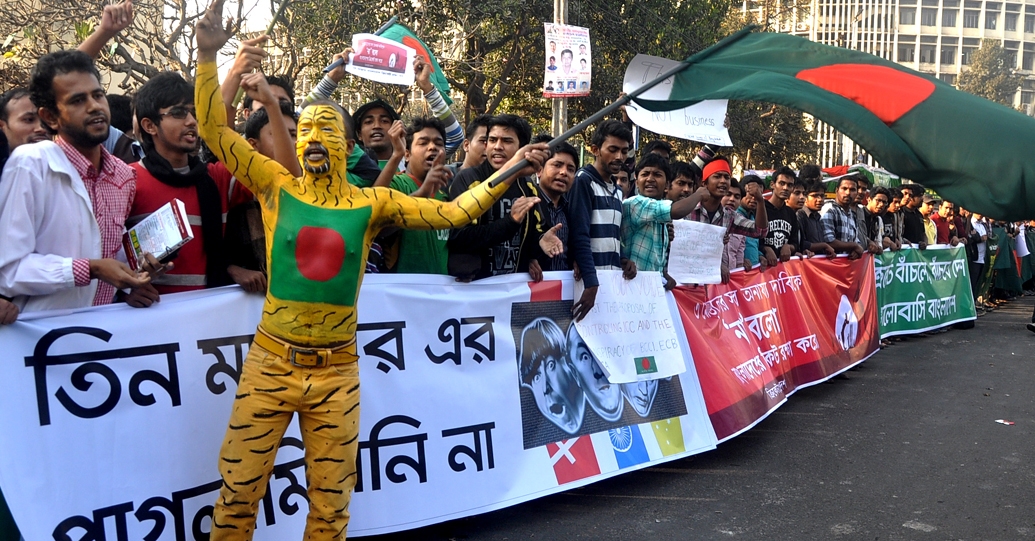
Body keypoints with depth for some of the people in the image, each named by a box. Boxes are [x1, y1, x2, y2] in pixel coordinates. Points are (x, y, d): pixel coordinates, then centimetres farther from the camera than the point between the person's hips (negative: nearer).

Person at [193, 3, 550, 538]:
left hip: (337, 369, 0)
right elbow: (214, 130, 0)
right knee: (239, 491, 7)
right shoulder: (277, 188, 1)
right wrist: (208, 56, -9)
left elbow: (450, 212, 0)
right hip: (271, 361, 0)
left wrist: (510, 170, -3)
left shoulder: (372, 203, 1)